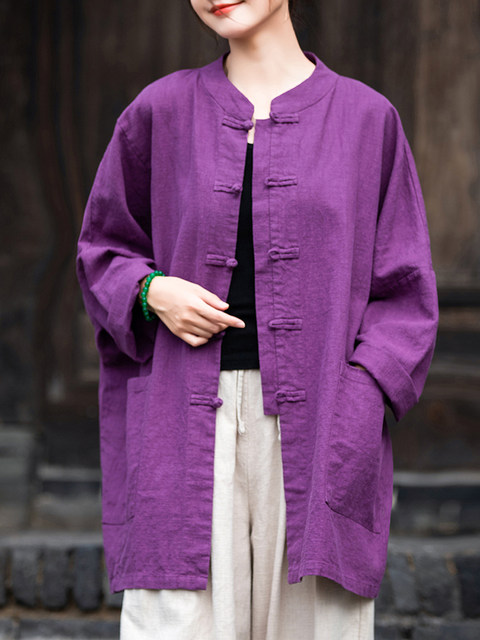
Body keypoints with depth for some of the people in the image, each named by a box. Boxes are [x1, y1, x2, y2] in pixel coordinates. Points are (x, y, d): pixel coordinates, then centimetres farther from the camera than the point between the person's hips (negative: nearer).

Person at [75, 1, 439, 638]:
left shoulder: (367, 117, 6)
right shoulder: (161, 111, 8)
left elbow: (404, 292, 5)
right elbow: (104, 252, 17)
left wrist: (355, 412, -9)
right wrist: (153, 292, -6)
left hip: (315, 427, 0)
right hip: (189, 424, 0)